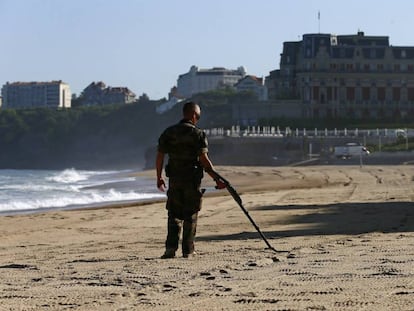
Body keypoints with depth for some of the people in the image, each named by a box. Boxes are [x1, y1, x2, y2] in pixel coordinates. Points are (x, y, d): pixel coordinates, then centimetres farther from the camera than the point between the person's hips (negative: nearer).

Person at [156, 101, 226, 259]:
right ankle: (188, 250, 6)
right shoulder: (198, 134, -7)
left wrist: (159, 177, 16)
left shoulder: (168, 133, 5)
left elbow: (160, 156, 5)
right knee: (190, 216, 6)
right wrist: (217, 179, -11)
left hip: (174, 180, 3)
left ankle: (171, 247, -5)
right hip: (192, 181, -3)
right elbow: (204, 159, -14)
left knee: (174, 215, 9)